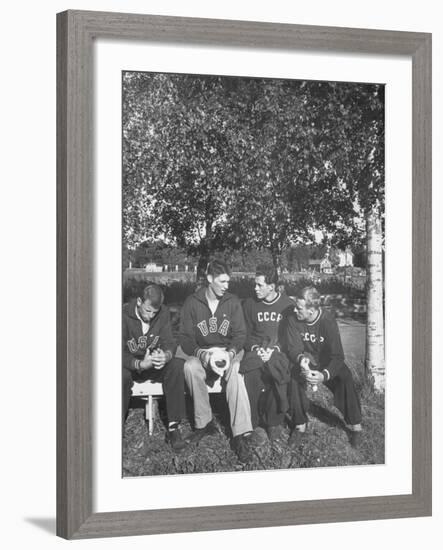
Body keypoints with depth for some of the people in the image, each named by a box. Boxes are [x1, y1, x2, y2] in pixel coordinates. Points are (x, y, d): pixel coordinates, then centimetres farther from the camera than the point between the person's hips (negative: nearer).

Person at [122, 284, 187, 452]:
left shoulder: (163, 313, -5)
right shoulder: (125, 315, -17)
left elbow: (169, 342, -9)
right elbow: (119, 354, -21)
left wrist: (166, 356, -36)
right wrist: (140, 364, -41)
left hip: (154, 364, 3)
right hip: (129, 365, -3)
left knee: (177, 365, -28)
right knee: (122, 375, -38)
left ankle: (173, 427, -25)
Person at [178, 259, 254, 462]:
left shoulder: (232, 302, 4)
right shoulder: (192, 302, 1)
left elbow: (240, 334, 2)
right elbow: (185, 337, -2)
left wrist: (231, 352, -20)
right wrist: (201, 353, -22)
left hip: (227, 353, 0)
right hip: (201, 353, 0)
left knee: (235, 371, -35)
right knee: (190, 367, -35)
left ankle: (240, 435, -40)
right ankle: (204, 423, -22)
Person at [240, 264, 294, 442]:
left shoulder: (287, 305, 5)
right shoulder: (250, 304, 11)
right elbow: (246, 334, 13)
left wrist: (274, 349, -12)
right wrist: (256, 348, -7)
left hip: (279, 350, -1)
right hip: (256, 350, 1)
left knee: (279, 373, -35)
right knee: (250, 374, -33)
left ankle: (274, 423, -20)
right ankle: (253, 423, -22)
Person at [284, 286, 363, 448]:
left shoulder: (328, 321, -26)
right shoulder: (293, 320, -19)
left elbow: (337, 356, -28)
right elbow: (293, 348, -18)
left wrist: (324, 375, -48)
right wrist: (300, 359, -43)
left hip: (327, 362, -2)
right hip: (306, 360, 2)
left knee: (345, 380, -27)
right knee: (295, 378, -29)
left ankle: (355, 425, -7)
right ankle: (299, 426, -12)